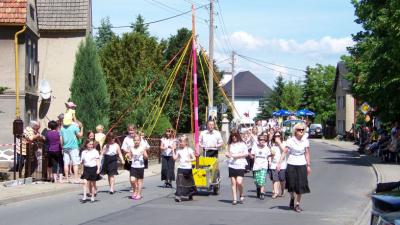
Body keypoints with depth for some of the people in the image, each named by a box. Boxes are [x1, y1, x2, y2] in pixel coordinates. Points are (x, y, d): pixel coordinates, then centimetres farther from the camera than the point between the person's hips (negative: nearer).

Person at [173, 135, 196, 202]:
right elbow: (175, 158, -1)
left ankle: (190, 195, 28)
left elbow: (194, 158, -2)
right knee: (180, 182, -8)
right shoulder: (178, 150, 5)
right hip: (181, 168, 2)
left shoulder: (189, 150, -4)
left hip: (188, 168, -2)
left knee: (188, 182, 11)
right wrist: (173, 150, -5)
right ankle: (178, 196, -10)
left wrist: (189, 160, -19)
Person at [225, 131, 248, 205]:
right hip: (231, 165, 3)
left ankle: (241, 195, 12)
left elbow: (246, 153, 0)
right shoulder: (230, 145, 14)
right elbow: (227, 153, 22)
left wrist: (237, 155, -9)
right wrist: (227, 154, -1)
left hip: (240, 165, -3)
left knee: (239, 182, -14)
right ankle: (234, 199, 5)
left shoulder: (242, 144, 4)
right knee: (233, 182, 0)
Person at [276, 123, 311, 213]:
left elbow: (307, 154, 5)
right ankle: (292, 198, 35)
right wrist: (279, 163, -12)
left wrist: (308, 166, 5)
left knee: (300, 185, -1)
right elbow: (284, 152, -5)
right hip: (291, 165, -1)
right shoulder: (290, 141, -4)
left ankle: (297, 204, 11)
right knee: (291, 184, 3)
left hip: (301, 165, 1)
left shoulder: (305, 141, 2)